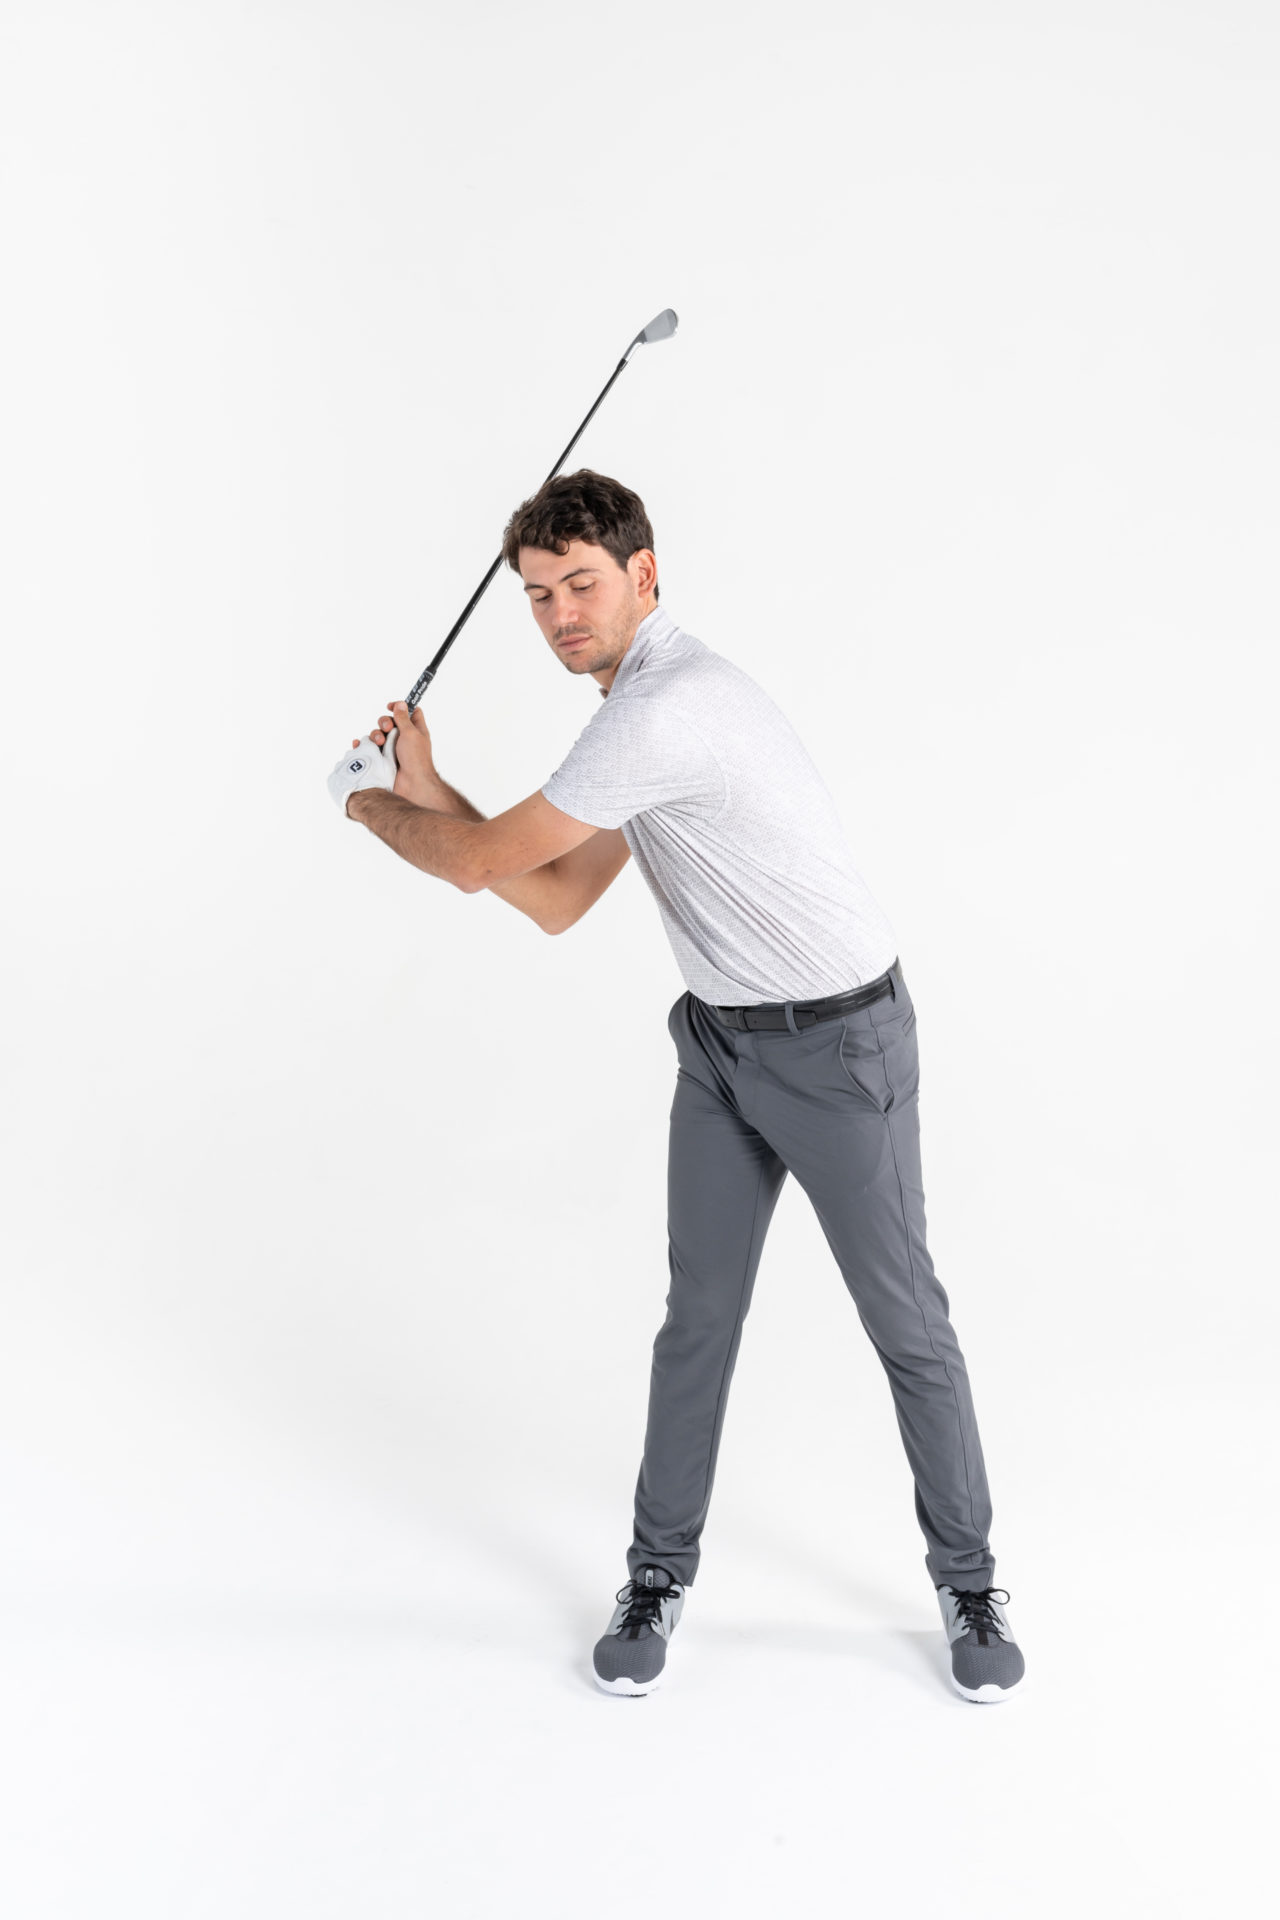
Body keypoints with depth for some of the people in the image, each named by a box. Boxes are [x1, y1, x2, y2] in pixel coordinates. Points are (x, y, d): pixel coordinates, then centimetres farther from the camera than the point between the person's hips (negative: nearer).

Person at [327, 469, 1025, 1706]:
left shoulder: (662, 709, -26)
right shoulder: (640, 703, 7)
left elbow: (478, 862, -19)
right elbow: (555, 900, 9)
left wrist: (367, 804, 1)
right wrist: (423, 788, 4)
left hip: (840, 1046, -8)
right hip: (722, 1046, 8)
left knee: (908, 1327, 6)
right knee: (698, 1318, 11)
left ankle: (966, 1581, 25)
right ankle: (660, 1573, 26)